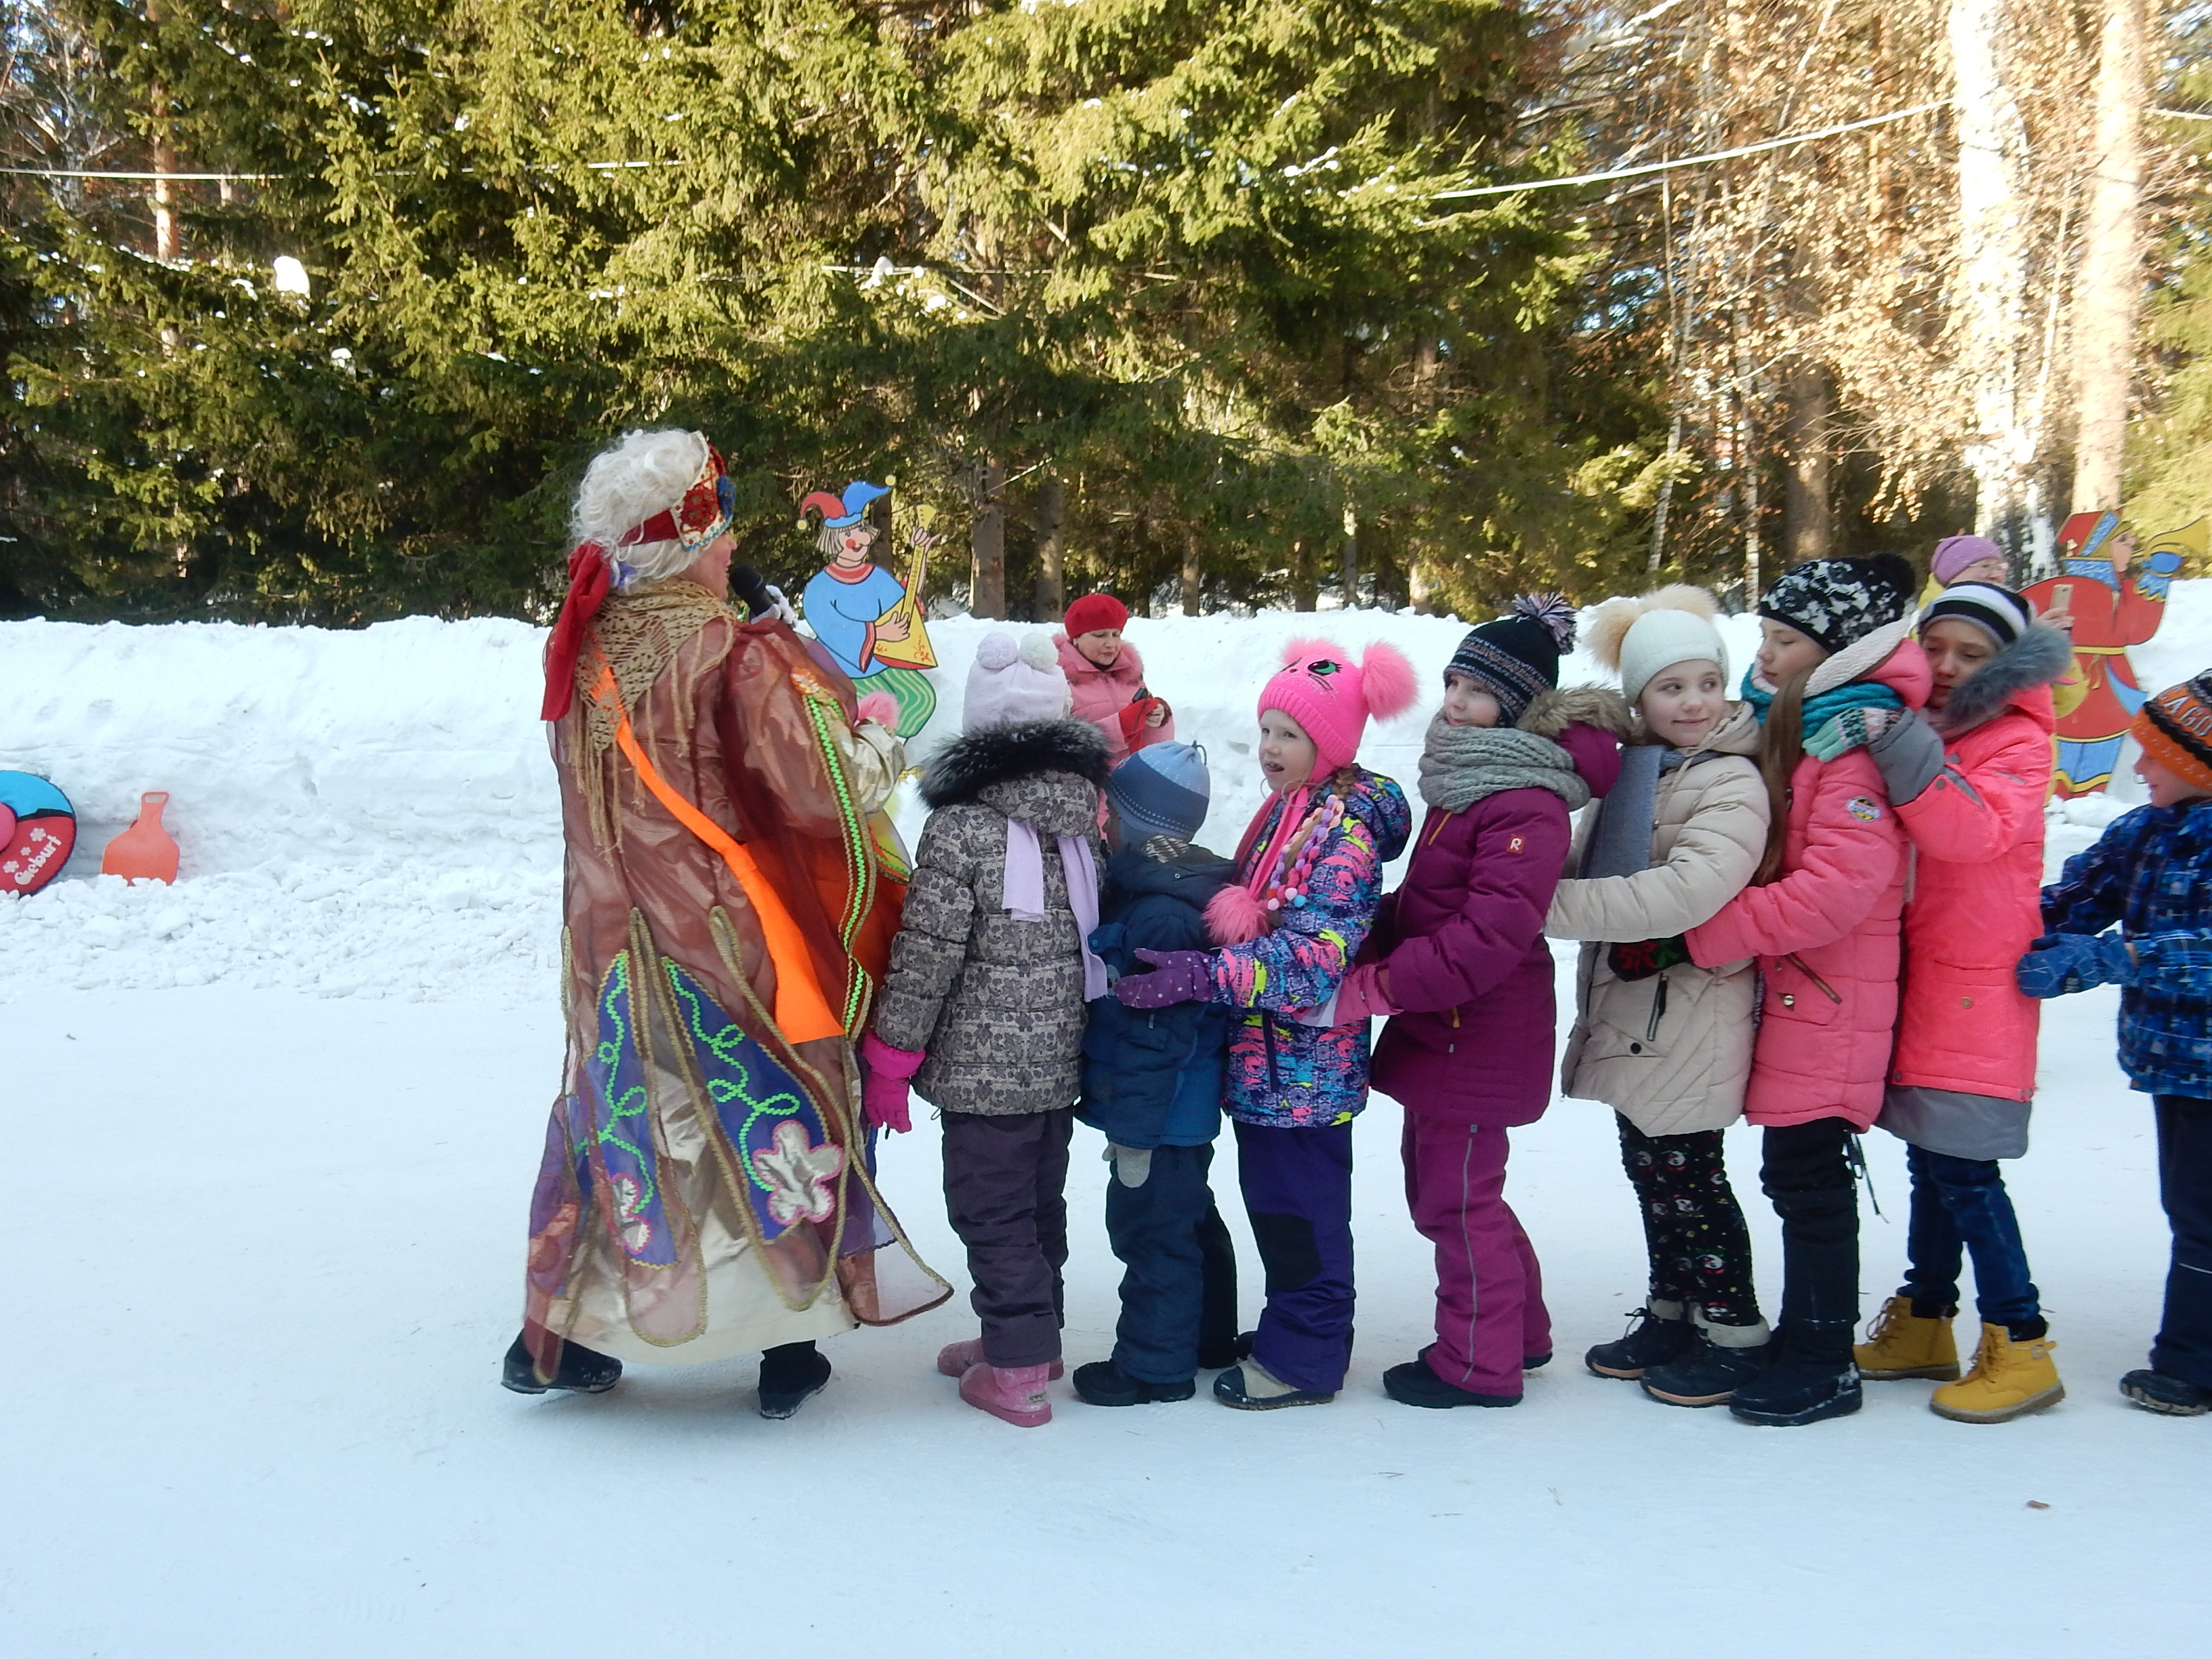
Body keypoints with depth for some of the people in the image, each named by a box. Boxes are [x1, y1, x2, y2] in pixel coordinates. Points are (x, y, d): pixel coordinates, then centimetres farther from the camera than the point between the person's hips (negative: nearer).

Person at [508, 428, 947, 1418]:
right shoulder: (738, 656, -16)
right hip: (729, 945, -5)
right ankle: (790, 1351, 17)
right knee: (775, 1121, 9)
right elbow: (824, 788, -19)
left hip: (615, 946, 5)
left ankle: (559, 1337, 23)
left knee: (618, 1116, 17)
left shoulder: (580, 652, 2)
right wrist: (882, 754, 0)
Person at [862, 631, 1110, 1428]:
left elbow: (927, 955, -16)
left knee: (991, 1210, 3)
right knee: (1040, 1199, 20)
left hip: (984, 1063, -7)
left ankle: (1017, 1371, 8)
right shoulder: (1086, 816, 3)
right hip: (1063, 1060, 7)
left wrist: (890, 1059, -7)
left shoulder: (959, 829, -16)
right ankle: (1033, 1334, 34)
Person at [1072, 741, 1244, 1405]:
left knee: (1150, 1228, 1)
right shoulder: (1164, 889, 7)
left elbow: (1153, 1035, -26)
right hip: (1191, 1108, 11)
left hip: (1160, 1113, -11)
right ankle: (1207, 1336, 36)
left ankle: (1155, 1364, 12)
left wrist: (1134, 1130, -20)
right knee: (1190, 1219, 22)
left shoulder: (1160, 914, -27)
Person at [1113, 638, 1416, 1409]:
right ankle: (1297, 1326, 32)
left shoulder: (1345, 830, -17)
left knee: (1298, 1206, 0)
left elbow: (1317, 956, -25)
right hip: (1267, 1055, 9)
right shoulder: (1286, 811, 12)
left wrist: (1203, 975, -29)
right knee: (1274, 1194, 18)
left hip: (1306, 1060, -9)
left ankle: (1302, 1358, 12)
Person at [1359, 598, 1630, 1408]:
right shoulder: (1468, 778, 11)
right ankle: (1521, 1330, 36)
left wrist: (1374, 986, -27)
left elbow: (1490, 935, -29)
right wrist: (1367, 945, 1)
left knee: (1459, 1196, 2)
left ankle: (1478, 1363, 18)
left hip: (1479, 1037, -10)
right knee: (1434, 1183, 20)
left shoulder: (1525, 805, -21)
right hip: (1443, 1028, 10)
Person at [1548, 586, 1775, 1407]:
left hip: (1691, 1017, -7)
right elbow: (1591, 874, 13)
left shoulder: (1731, 784, -15)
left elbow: (1688, 891, -30)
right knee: (1649, 1168, 16)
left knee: (1687, 1176, 1)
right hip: (1628, 1010, 7)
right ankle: (1670, 1316, 30)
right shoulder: (1627, 770, 10)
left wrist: (1553, 905, -30)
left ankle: (1734, 1333, 16)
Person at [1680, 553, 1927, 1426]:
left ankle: (1824, 1362, 8)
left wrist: (1708, 932, -21)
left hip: (1829, 996, -9)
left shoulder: (1859, 738, -17)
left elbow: (1835, 890, -24)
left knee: (1807, 1175, -3)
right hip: (1786, 986, 9)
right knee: (1796, 1171, 15)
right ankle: (1804, 1336, 26)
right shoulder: (1785, 723, 13)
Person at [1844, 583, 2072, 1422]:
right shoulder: (1916, 732, 14)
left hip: (1978, 986, -7)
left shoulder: (2017, 744, -7)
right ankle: (1923, 1322, 24)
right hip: (1917, 977, 7)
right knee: (1930, 1160, 14)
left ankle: (2020, 1346, 0)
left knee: (1963, 1169, -9)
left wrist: (1904, 752, -34)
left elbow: (1975, 830, -27)